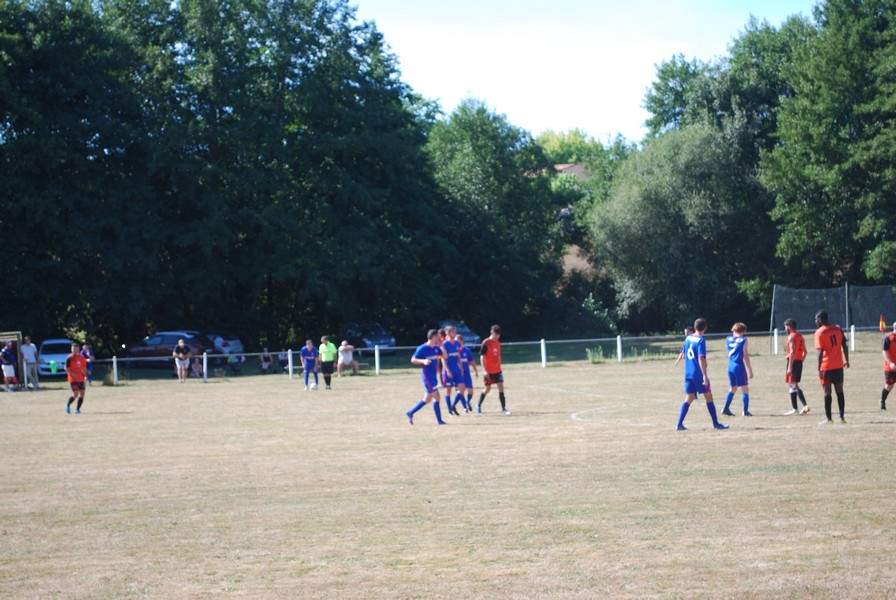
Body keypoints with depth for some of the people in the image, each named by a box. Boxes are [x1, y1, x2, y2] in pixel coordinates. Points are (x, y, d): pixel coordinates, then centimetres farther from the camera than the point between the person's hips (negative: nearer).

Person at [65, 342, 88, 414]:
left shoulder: (82, 358, 9)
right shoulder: (70, 358, -8)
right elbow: (66, 368, -9)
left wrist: (85, 375, 6)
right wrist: (73, 374, -20)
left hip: (81, 379, 5)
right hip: (73, 379, -5)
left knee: (82, 393, -2)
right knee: (75, 394, -11)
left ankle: (77, 409, 8)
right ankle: (68, 406, 12)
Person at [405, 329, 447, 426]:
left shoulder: (436, 348, 10)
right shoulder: (422, 348, -11)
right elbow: (413, 360, -10)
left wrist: (441, 346, -2)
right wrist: (423, 361, -26)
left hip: (433, 377, 8)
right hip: (427, 377, -8)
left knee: (427, 399, 13)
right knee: (436, 397, -8)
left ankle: (410, 413, 22)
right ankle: (439, 420, -2)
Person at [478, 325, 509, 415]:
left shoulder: (498, 343, 9)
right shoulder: (486, 343, -11)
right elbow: (482, 357, -12)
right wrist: (484, 370, -17)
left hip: (497, 370, 5)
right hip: (489, 371, -5)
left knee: (501, 388, -3)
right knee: (487, 389, 4)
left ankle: (503, 408, -3)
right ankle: (479, 406, 24)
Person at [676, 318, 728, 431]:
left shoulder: (688, 338, 9)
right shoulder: (701, 340, -13)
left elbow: (684, 354, 20)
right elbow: (701, 358, -21)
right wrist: (705, 375, -22)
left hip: (688, 374, 6)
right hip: (698, 374, -6)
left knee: (688, 398, 6)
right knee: (708, 397, 6)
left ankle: (680, 424, -5)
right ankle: (716, 423, 12)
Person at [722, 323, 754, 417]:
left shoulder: (728, 340, 7)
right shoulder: (743, 340, -7)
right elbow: (746, 357, -9)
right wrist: (750, 371, -6)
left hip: (730, 367, 5)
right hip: (740, 367, -5)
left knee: (732, 389, 18)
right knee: (745, 389, 3)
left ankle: (726, 408, 11)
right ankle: (746, 411, 0)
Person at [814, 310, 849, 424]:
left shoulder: (819, 332, -10)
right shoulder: (837, 329, 7)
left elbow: (820, 352, -14)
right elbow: (844, 346, 7)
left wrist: (819, 369, -12)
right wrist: (846, 360, 16)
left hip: (826, 367, -5)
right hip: (838, 366, 5)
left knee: (827, 393, 0)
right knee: (839, 391, 10)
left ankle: (829, 418, 1)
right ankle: (842, 417, 10)